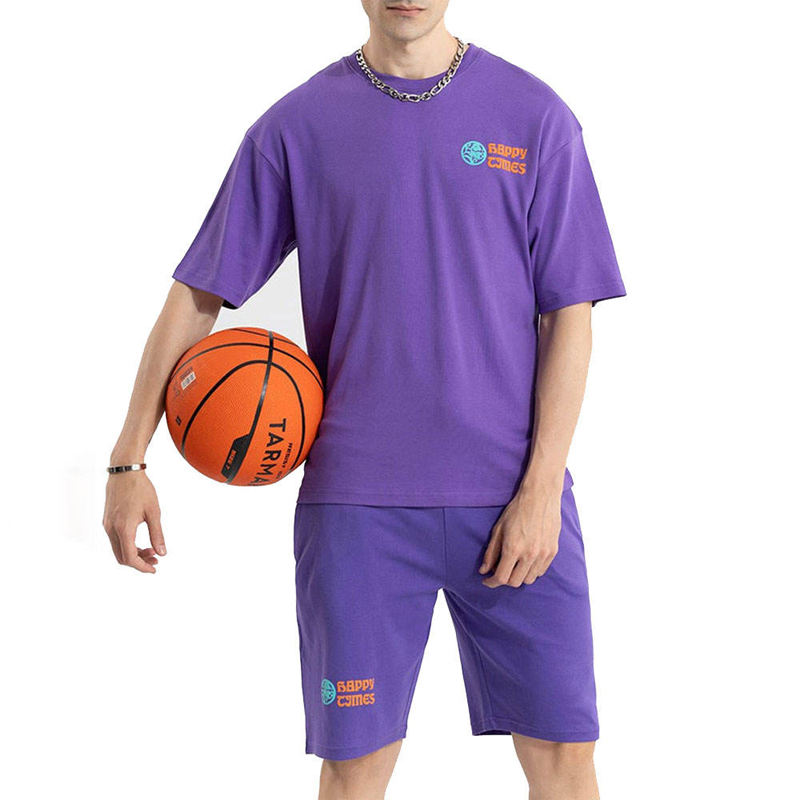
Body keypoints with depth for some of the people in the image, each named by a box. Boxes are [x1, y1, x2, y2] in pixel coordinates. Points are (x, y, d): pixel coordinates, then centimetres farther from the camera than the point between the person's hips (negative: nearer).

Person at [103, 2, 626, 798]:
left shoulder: (533, 116, 3)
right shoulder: (295, 127, 4)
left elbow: (569, 315, 2)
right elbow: (197, 293, 7)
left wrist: (541, 489, -6)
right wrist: (128, 460, 1)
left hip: (512, 499, 0)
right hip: (355, 500, 0)